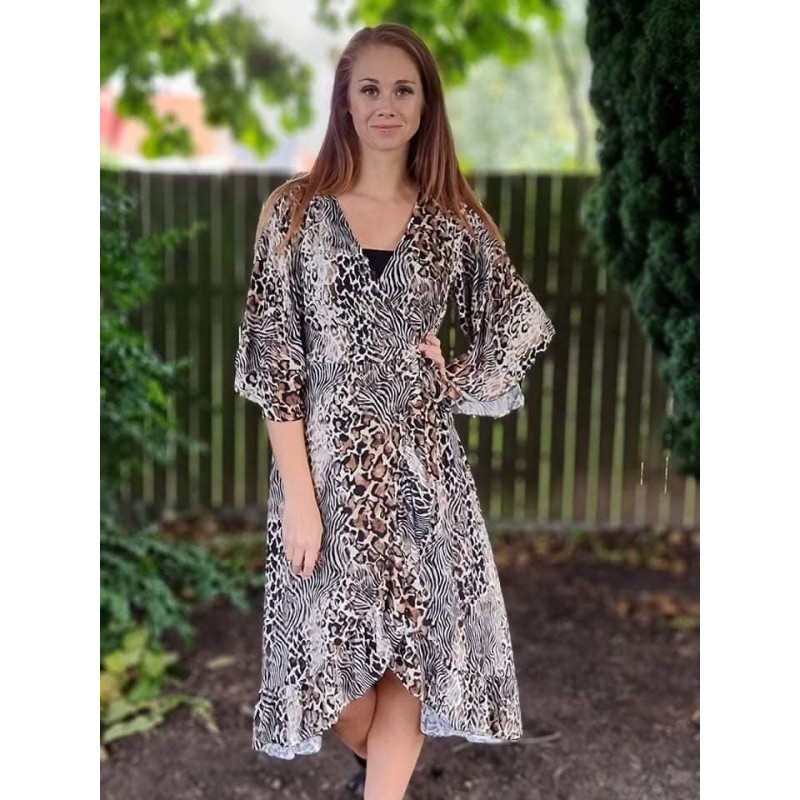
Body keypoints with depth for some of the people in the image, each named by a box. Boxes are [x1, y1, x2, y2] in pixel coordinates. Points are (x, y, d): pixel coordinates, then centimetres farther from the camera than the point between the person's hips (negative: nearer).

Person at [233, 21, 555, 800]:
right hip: (326, 459, -1)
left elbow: (522, 328, 12)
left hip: (421, 462, 2)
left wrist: (450, 384, 3)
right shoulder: (295, 210, -3)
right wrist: (298, 492, -12)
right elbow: (274, 358, -7)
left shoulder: (456, 221, 2)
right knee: (337, 651, 5)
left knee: (411, 651, 4)